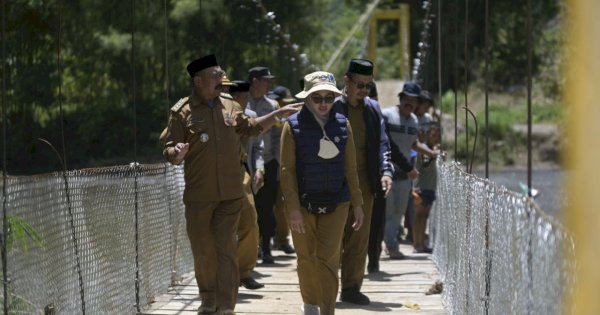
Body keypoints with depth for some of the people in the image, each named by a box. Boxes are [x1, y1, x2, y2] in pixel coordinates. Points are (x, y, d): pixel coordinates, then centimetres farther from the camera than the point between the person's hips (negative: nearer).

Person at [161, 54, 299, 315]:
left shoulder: (230, 107, 8)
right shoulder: (182, 112, -4)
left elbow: (250, 128, 27)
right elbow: (170, 153, -3)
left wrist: (277, 115, 22)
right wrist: (177, 153, -26)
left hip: (231, 195, 2)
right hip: (198, 195, -2)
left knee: (227, 250, -5)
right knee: (202, 251, 8)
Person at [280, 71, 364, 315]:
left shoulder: (342, 125, 3)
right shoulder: (293, 125, -5)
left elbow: (350, 167, 8)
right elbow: (287, 170, -6)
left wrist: (357, 203, 7)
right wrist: (293, 208, -12)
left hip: (335, 203, 1)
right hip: (303, 203, -1)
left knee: (328, 258, -7)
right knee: (307, 257, 10)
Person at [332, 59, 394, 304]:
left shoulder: (373, 108, 10)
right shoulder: (331, 106, -5)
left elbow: (382, 143, 12)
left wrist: (385, 171, -4)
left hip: (364, 181, 4)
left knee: (359, 238, 4)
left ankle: (351, 287, 11)